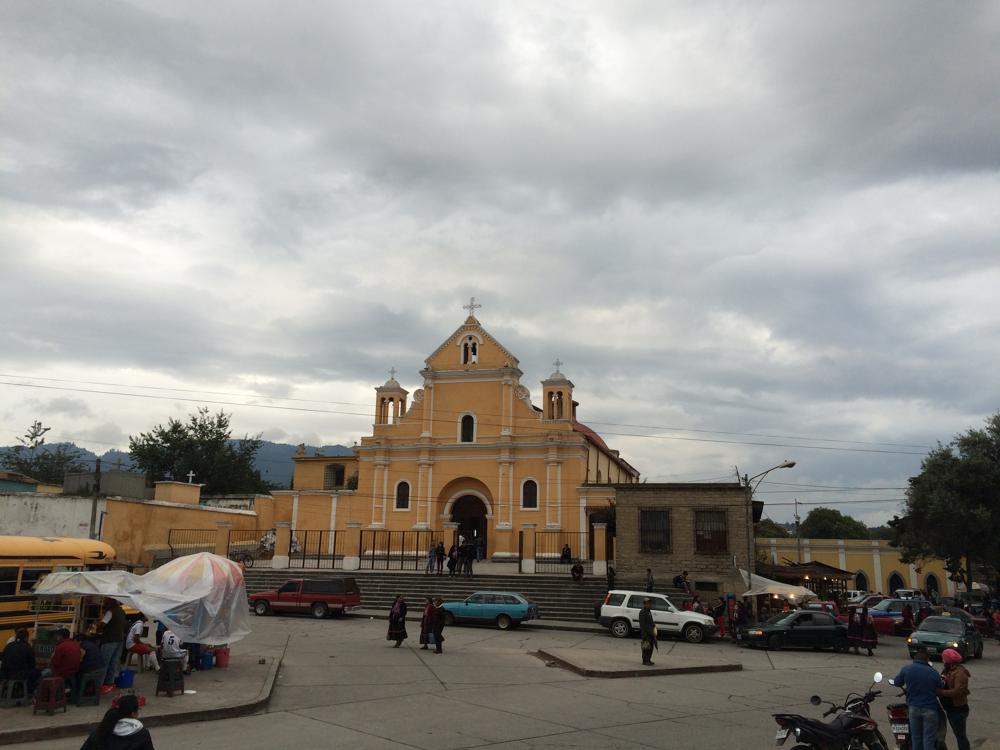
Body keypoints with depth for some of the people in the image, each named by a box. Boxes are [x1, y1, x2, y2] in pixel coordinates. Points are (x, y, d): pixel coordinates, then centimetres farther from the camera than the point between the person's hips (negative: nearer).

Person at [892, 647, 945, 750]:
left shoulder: (906, 669, -3)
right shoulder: (933, 672, -8)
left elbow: (896, 683, 8)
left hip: (913, 707, 2)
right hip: (929, 708, -2)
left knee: (916, 737, 15)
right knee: (929, 739, 3)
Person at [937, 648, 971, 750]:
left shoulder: (960, 673, -21)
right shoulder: (949, 670, 7)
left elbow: (957, 692, -28)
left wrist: (939, 692, -26)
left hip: (958, 709, -9)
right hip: (951, 708, 9)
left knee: (960, 734, -1)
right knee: (957, 733, 19)